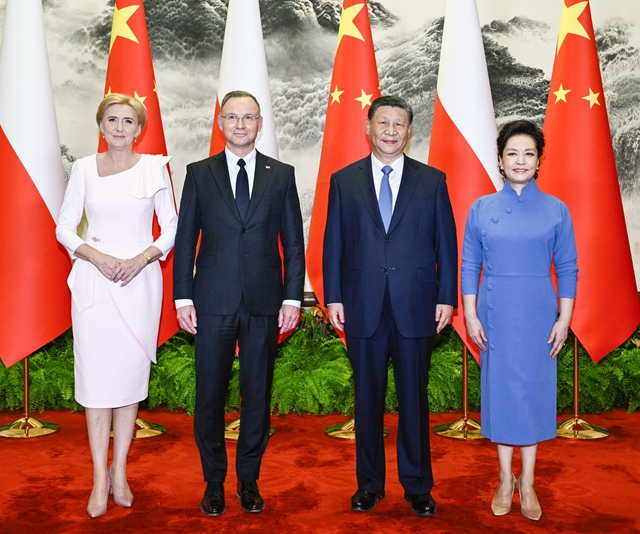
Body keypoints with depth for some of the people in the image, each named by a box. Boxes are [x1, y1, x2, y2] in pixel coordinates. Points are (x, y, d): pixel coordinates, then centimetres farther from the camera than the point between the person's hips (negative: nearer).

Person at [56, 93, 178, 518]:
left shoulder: (154, 167, 3)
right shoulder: (84, 169, 6)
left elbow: (172, 227, 4)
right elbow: (65, 229, 5)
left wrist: (141, 259, -12)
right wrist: (99, 257, -12)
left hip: (140, 280, 0)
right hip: (94, 280, 1)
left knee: (130, 374, 5)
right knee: (96, 375, 0)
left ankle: (120, 473, 18)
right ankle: (100, 479, 10)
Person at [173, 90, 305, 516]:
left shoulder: (281, 175, 7)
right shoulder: (200, 174, 6)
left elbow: (294, 242, 5)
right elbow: (185, 239, 5)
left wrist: (293, 298, -3)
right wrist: (183, 297, -2)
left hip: (264, 304, 0)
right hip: (213, 302, 0)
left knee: (257, 394, 8)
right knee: (210, 394, 6)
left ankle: (249, 479, 23)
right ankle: (214, 481, 22)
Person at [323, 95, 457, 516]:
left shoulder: (432, 181, 6)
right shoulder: (344, 181, 7)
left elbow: (446, 243, 5)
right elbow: (334, 244, 5)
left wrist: (447, 297, -1)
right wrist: (333, 298, 0)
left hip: (416, 308, 0)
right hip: (363, 308, 1)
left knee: (414, 399, 7)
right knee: (368, 399, 9)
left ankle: (418, 486, 22)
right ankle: (370, 484, 24)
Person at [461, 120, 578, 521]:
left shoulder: (556, 210, 0)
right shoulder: (482, 208, 2)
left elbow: (567, 269, 2)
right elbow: (470, 265, 3)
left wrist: (564, 319, -4)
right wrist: (470, 315, -2)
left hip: (538, 314, 0)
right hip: (495, 312, 1)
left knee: (534, 387, 5)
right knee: (499, 387, 7)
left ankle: (527, 482, 20)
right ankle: (506, 480, 22)